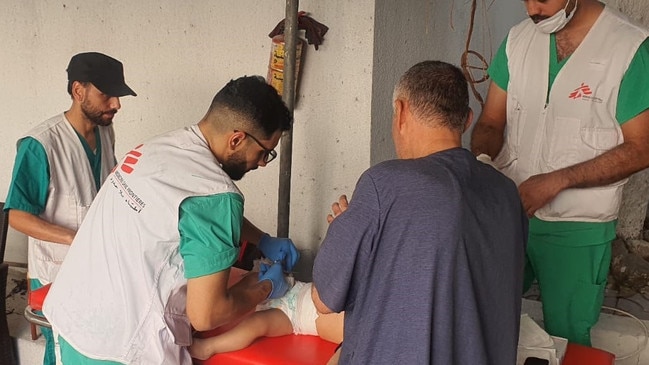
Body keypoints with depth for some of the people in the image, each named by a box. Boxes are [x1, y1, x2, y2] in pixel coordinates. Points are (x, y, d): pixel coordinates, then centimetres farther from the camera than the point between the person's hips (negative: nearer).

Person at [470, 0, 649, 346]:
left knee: (566, 339, 12)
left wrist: (555, 181, -21)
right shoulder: (518, 39, 2)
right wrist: (480, 157, -16)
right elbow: (491, 123, 6)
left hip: (578, 227, -3)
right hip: (506, 210, 4)